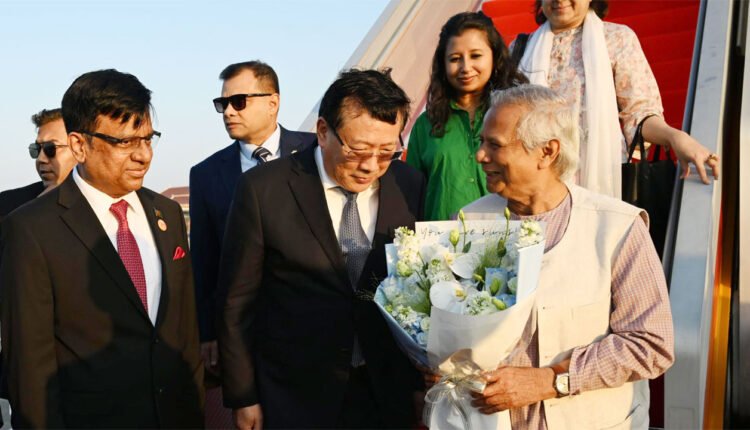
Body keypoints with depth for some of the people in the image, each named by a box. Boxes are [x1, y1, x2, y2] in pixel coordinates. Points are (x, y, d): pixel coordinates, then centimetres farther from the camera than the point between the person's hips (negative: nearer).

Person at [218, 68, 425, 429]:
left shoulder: (410, 186, -5)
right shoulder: (263, 190, -13)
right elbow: (238, 304, -6)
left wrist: (421, 383, 6)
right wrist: (243, 398, -3)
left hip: (390, 394, 3)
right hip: (297, 398, -2)